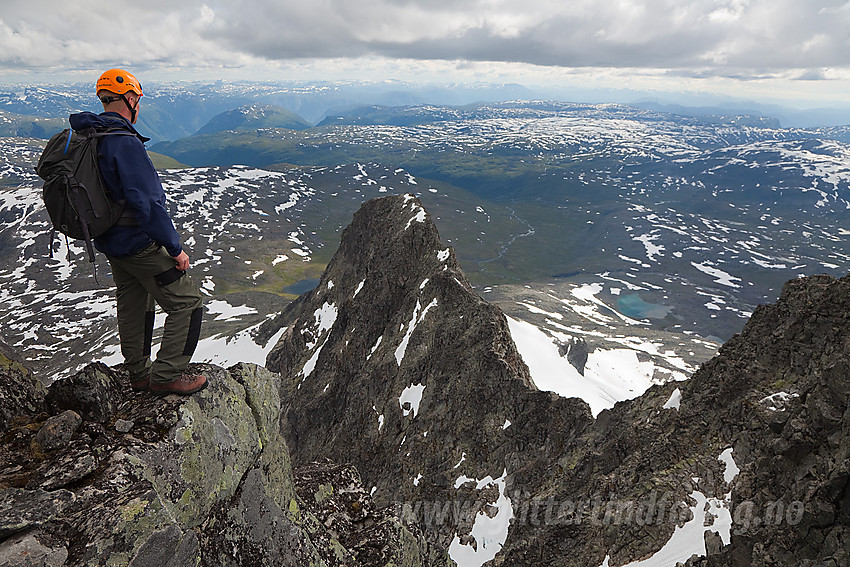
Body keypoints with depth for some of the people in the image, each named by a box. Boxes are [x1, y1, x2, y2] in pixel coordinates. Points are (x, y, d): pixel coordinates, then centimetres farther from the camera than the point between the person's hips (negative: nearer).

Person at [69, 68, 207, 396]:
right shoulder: (124, 142, -22)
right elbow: (146, 202, -26)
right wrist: (175, 247, -19)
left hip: (109, 243, 10)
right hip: (138, 243, -10)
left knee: (133, 307, 21)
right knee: (187, 303, -1)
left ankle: (139, 374, 34)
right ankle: (166, 375, 4)